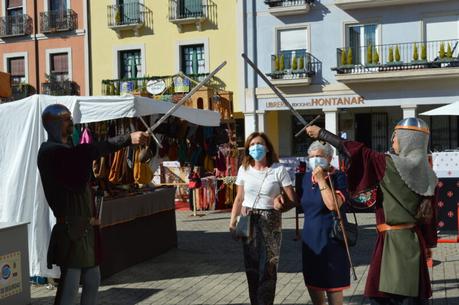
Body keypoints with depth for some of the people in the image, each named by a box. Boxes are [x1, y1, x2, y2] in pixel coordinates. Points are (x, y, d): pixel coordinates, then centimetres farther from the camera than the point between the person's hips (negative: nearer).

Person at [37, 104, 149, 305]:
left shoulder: (67, 149, 19)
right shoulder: (50, 151, -12)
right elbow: (86, 152, -28)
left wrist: (90, 216, 9)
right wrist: (128, 139, -33)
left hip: (86, 226, 9)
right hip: (70, 228, -9)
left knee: (93, 281, 13)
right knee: (70, 285, -8)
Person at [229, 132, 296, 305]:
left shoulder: (279, 170, -7)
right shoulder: (244, 169, 4)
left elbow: (292, 199, -6)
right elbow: (239, 199, 11)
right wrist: (233, 221, 6)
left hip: (270, 221, -3)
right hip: (248, 221, 3)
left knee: (267, 268, -2)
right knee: (251, 267, 9)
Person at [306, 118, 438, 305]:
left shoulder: (390, 165, -13)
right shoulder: (427, 174, 5)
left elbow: (356, 152, -8)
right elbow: (430, 214, 10)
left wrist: (321, 133, -1)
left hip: (393, 240, -6)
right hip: (413, 239, 7)